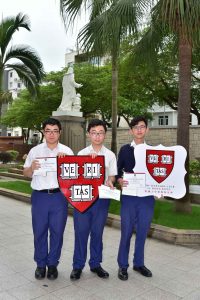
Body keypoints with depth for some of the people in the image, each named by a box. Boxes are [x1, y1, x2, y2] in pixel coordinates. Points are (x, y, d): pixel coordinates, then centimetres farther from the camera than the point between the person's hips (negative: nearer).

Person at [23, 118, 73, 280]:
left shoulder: (67, 151, 5)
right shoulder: (35, 151, 7)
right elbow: (26, 173, 9)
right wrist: (32, 167, -12)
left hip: (59, 196, 0)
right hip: (40, 196, 1)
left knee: (57, 232, 8)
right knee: (39, 232, 9)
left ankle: (53, 264, 26)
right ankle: (40, 264, 26)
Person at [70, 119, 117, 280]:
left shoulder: (110, 155, 5)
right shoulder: (81, 154, 4)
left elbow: (112, 176, 6)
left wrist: (110, 181, -17)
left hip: (102, 197, 1)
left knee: (97, 233, 11)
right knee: (81, 232, 5)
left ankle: (95, 264, 27)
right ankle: (78, 265, 20)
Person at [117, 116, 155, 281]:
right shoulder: (125, 150, 3)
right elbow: (118, 171, 3)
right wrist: (119, 180, -17)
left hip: (147, 196, 2)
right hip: (129, 196, -2)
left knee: (142, 232, 11)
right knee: (126, 232, 5)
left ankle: (139, 263, 29)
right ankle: (123, 265, 20)